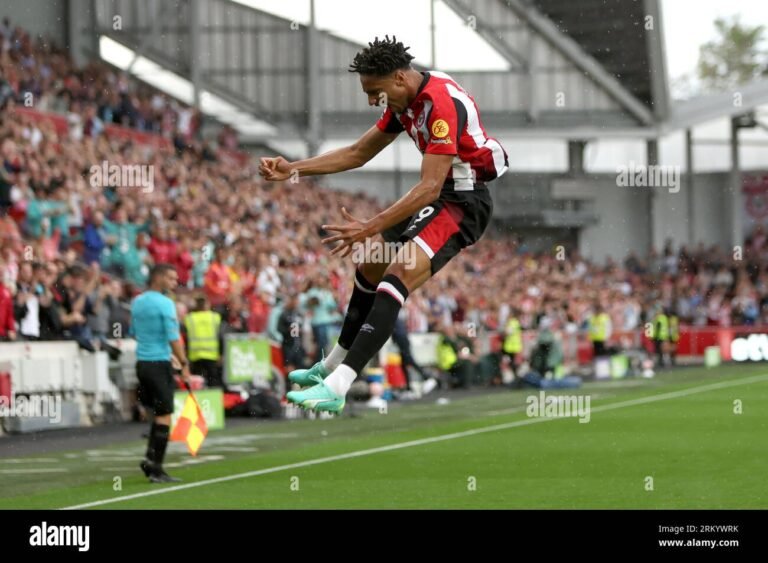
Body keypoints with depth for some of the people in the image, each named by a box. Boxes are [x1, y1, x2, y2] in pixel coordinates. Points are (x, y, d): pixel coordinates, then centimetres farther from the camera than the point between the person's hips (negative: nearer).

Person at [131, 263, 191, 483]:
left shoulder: (137, 302, 10)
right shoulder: (165, 304, -13)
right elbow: (174, 338, -17)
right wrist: (184, 365, -14)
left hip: (142, 363, 8)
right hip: (160, 364, -8)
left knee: (158, 413, 18)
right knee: (164, 416, -3)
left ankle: (150, 458, 10)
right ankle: (156, 468, -4)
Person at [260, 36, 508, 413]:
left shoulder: (442, 103, -25)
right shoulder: (405, 101, 5)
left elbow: (429, 187, -29)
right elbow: (358, 153, 16)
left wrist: (371, 229, -32)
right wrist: (293, 170, 7)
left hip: (464, 202, -11)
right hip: (439, 196, 11)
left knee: (397, 277, -25)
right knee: (370, 267, 20)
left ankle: (335, 388, -32)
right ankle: (332, 367, 37)